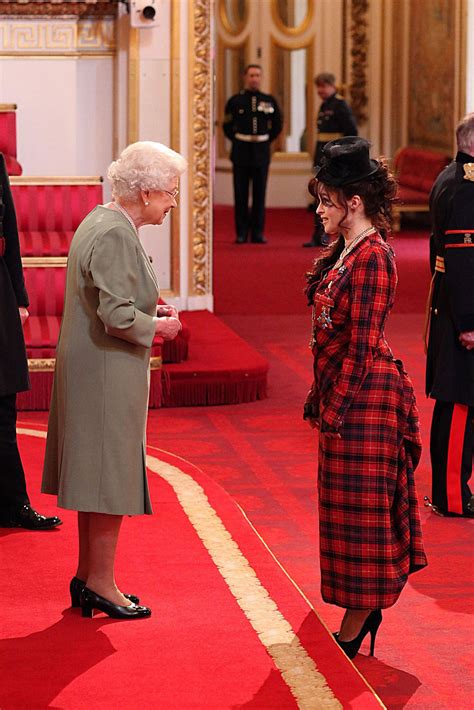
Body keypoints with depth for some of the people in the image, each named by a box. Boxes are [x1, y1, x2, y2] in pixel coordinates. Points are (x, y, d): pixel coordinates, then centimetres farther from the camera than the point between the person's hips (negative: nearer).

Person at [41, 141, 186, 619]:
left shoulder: (100, 222, 12)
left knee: (94, 473, 15)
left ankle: (88, 575, 24)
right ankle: (101, 583, 6)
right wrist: (158, 326, -9)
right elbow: (117, 316, -25)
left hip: (88, 370, 10)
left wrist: (148, 311, 11)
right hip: (108, 372, -10)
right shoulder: (116, 235, -20)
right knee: (110, 476, -2)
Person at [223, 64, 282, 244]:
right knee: (241, 194, 1)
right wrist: (237, 141, 3)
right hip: (241, 153, -1)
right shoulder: (235, 101, 2)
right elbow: (227, 126, 9)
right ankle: (241, 233, 6)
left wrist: (266, 140, 7)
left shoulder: (269, 101, 6)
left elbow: (277, 126, 14)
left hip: (261, 151, 1)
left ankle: (258, 232, 9)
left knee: (260, 194, 4)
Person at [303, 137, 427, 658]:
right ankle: (367, 610, 27)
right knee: (347, 504, 16)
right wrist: (319, 397, 16)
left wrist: (334, 409, -19)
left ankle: (354, 628, 6)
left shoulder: (371, 258, -19)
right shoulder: (344, 251, 11)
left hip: (363, 395, -10)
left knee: (356, 506, -2)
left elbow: (362, 344, -20)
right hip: (342, 390, 10)